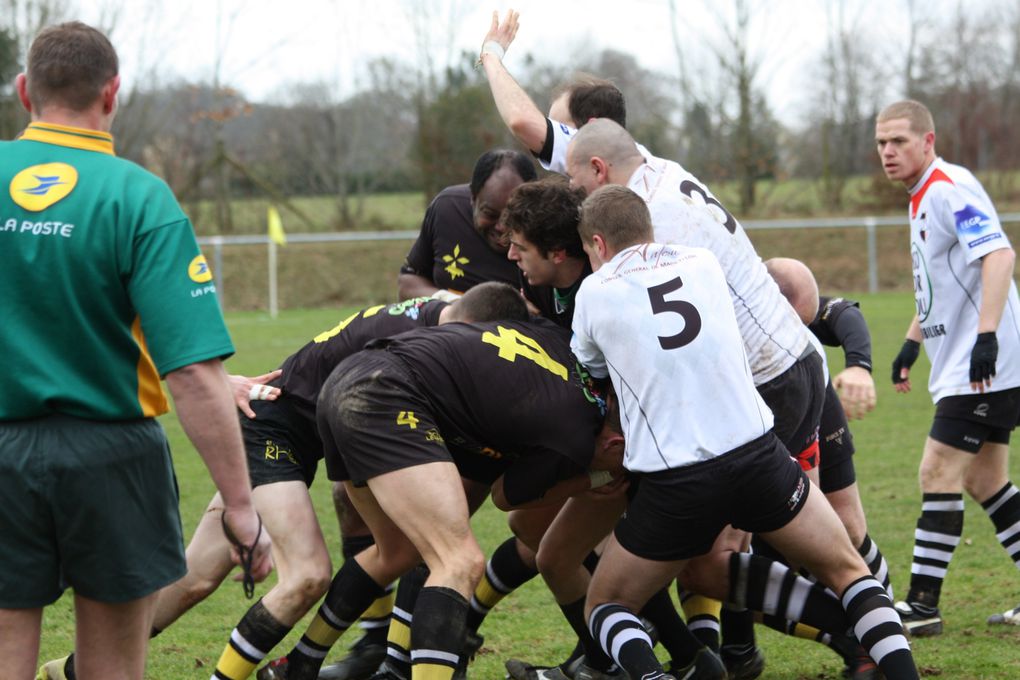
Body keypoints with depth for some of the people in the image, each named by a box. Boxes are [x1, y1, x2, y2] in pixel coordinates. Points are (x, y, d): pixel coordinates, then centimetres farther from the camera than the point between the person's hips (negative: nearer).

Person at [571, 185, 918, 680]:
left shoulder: (594, 292, 3)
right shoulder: (704, 263, 11)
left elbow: (587, 373, 18)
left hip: (673, 485, -2)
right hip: (757, 455, 2)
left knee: (604, 607, 16)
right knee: (849, 574, 19)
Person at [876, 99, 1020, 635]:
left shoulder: (950, 189, -15)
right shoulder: (923, 197, 16)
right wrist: (913, 341, 29)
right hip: (961, 366, 10)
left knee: (939, 475, -10)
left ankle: (922, 605, -8)